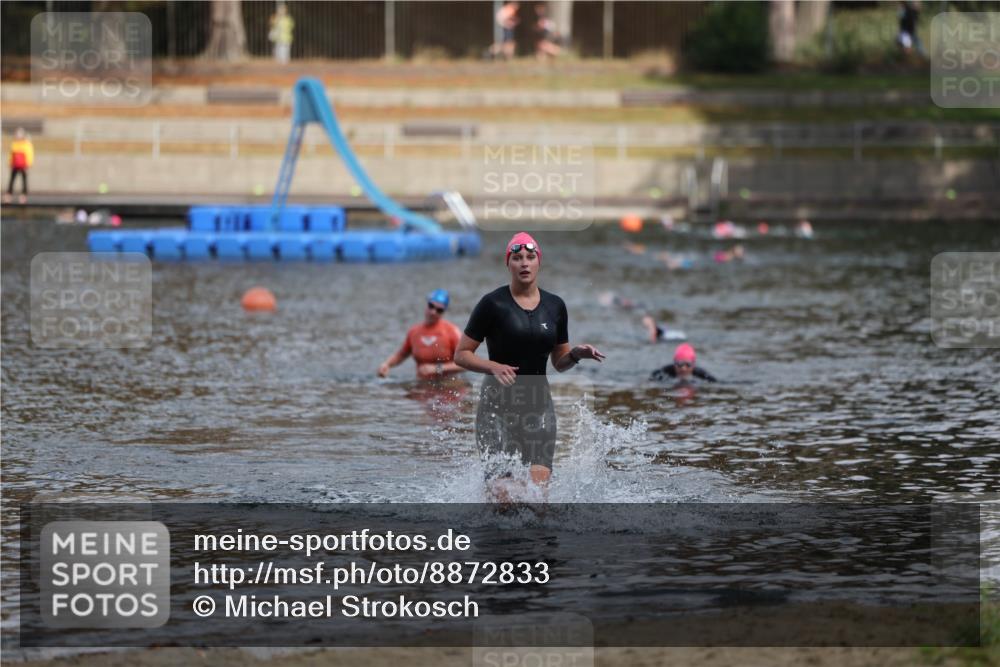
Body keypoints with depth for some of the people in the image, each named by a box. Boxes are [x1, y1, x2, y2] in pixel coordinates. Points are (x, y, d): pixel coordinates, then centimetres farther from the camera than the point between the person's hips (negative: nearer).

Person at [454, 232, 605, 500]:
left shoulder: (555, 306, 8)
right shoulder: (493, 304, -5)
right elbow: (461, 355, -2)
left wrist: (576, 354, -4)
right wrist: (493, 367, -19)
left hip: (538, 406, 3)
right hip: (498, 405, -3)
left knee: (539, 485, -11)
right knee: (503, 490, -13)